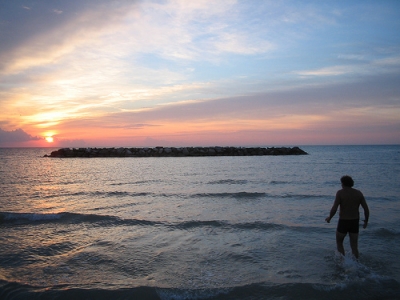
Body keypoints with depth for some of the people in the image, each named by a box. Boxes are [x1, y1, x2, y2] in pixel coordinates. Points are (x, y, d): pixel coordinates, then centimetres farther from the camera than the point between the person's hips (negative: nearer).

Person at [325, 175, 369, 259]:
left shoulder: (340, 192, -12)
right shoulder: (359, 193, 1)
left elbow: (334, 209, -19)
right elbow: (366, 209, 0)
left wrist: (329, 218, -1)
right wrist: (366, 221, 15)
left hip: (343, 222, -4)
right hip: (355, 222, 4)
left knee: (339, 242, 17)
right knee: (354, 246, 13)